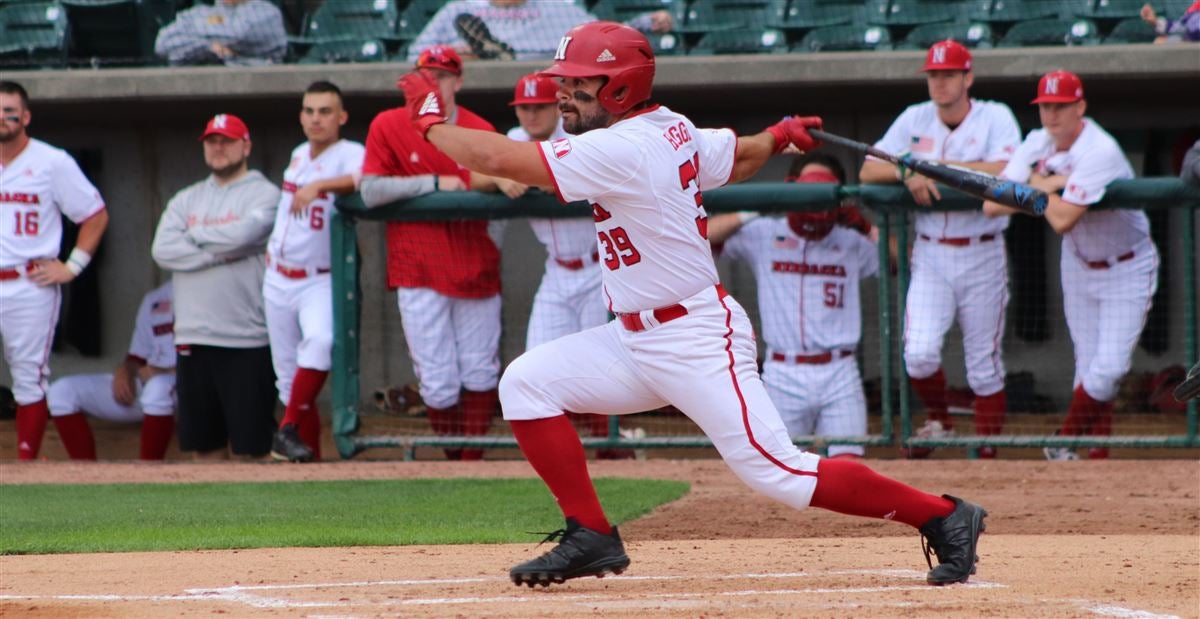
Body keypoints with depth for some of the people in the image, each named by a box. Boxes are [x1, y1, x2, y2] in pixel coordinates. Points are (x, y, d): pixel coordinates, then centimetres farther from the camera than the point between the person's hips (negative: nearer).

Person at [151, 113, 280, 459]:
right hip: (193, 339, 5)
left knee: (250, 445, -5)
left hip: (247, 341, -5)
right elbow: (163, 250, 1)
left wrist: (196, 236, -1)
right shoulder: (186, 200, 17)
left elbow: (244, 234, -18)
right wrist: (221, 252, -8)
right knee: (204, 443, 9)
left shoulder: (264, 194, 1)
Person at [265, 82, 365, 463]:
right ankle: (309, 453, 15)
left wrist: (320, 185, -47)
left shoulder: (349, 155, -12)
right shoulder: (299, 155, 10)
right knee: (288, 373, 7)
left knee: (319, 340, -33)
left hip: (320, 282, -7)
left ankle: (290, 432, -27)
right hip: (279, 280, 7)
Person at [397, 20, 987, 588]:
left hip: (699, 341, -10)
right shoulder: (672, 132, 6)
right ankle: (590, 537, 6)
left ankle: (943, 517, 0)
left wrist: (430, 120, -8)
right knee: (526, 383, 1)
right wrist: (778, 136, 45)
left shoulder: (622, 150, -21)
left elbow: (500, 159, -23)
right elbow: (740, 157, 24)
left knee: (780, 474, -10)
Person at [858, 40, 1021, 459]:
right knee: (919, 353, -12)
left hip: (983, 255, -2)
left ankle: (988, 452, 10)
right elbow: (869, 171, 5)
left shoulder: (996, 118, -3)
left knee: (984, 367, 1)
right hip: (930, 255, 2)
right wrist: (907, 172, -15)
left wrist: (941, 166, -16)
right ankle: (937, 419, 16)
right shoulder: (915, 120, 8)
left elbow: (1005, 173, -20)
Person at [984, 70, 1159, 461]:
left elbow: (1062, 220, -35)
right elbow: (993, 204, -13)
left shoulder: (1100, 152, -29)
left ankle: (1064, 444, 2)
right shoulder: (1038, 145, -7)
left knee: (1109, 368, -13)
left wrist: (1037, 187, -16)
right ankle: (1095, 455, 13)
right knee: (1089, 365, 6)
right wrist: (1050, 185, -22)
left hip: (1127, 268, -6)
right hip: (1079, 264, 6)